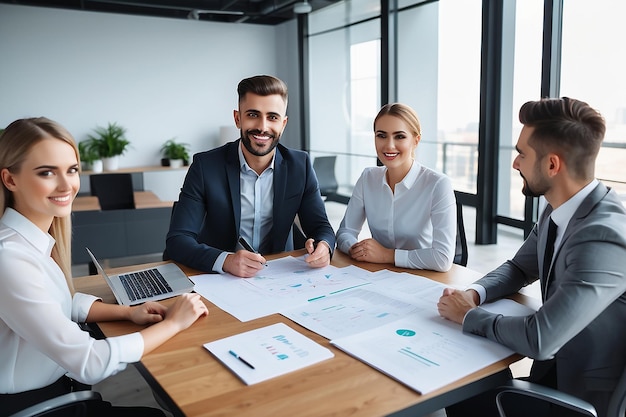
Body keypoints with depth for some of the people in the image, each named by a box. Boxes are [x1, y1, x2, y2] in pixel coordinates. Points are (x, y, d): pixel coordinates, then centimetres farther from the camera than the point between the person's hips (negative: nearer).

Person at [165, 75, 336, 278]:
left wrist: (323, 246, -21)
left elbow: (321, 227, 3)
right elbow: (177, 239, -13)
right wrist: (225, 261, -32)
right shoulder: (205, 166, -9)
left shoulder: (300, 165, -1)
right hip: (219, 279, -2)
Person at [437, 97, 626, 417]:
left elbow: (537, 340, -32)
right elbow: (519, 269, 12)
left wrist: (469, 315, -15)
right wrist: (475, 293, -7)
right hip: (555, 366, 7)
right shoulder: (558, 211, -3)